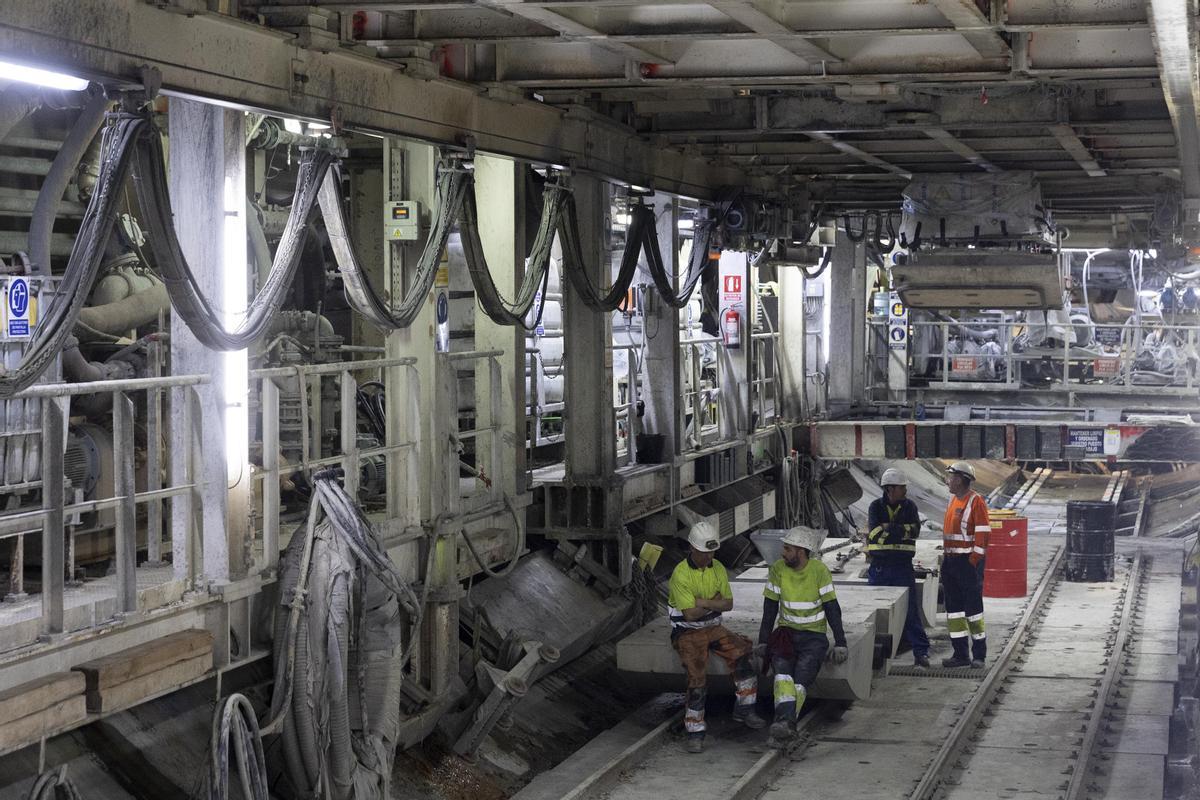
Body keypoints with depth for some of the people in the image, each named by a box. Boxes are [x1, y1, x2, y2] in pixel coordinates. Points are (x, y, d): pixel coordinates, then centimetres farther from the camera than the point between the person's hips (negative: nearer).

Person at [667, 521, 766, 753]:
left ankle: (744, 708, -7)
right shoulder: (681, 574, -17)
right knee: (697, 677, -22)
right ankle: (695, 732, -13)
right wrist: (714, 602, -10)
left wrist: (703, 602, -15)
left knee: (742, 651, -18)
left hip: (713, 628, 5)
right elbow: (691, 614, -21)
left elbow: (728, 603, 1)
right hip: (688, 632, -5)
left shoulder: (718, 568, 2)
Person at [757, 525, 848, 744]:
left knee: (801, 678, -27)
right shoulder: (778, 569, -1)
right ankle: (785, 721, -47)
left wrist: (840, 644, -10)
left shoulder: (819, 570, -8)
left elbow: (832, 608, -6)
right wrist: (763, 641, -4)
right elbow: (770, 607, 3)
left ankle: (783, 725, -38)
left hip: (814, 634, -1)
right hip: (786, 631, 1)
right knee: (782, 668, -30)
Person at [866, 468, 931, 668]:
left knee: (911, 609, -2)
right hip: (879, 567, 0)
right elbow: (875, 532, -14)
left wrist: (888, 529, -15)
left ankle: (921, 652, 1)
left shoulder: (909, 506, 5)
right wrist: (902, 530, -13)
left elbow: (915, 530, -11)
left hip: (903, 567, 0)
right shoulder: (876, 507, 1)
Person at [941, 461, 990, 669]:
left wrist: (973, 562, -18)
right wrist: (945, 558, 14)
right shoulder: (953, 501, 15)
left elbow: (983, 535, -15)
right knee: (953, 607, 9)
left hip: (968, 563, -9)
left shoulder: (976, 502, -11)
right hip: (950, 561, 9)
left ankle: (979, 655, 3)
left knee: (973, 607, -4)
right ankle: (960, 654, 14)